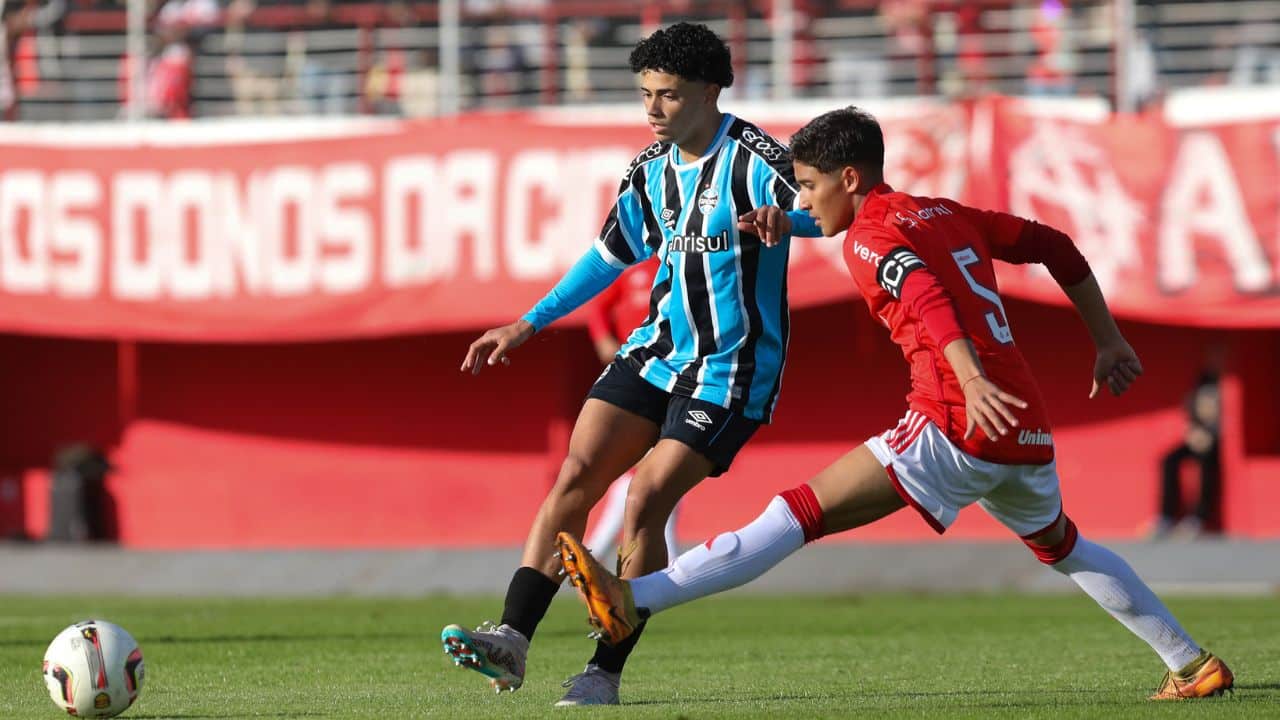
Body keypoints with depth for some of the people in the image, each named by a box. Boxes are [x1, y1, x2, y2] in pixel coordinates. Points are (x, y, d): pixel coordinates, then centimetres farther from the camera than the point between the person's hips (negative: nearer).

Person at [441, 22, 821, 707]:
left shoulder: (753, 158, -14)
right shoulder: (652, 169, 8)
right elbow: (610, 256, 22)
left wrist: (783, 218, -55)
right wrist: (527, 326, 19)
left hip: (731, 369, -7)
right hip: (659, 348, 7)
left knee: (645, 502, -15)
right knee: (576, 477, -8)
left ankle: (606, 672, -6)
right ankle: (512, 638, -12)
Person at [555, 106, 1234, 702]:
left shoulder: (871, 237, -3)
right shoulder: (948, 215, 21)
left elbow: (929, 299, -23)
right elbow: (1056, 247, 28)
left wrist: (973, 382, -38)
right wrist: (1108, 343, 31)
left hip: (957, 428, -8)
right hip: (1029, 433, 8)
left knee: (802, 512, -15)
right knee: (1062, 546, 33)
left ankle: (635, 598, -24)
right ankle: (1193, 666, 35)